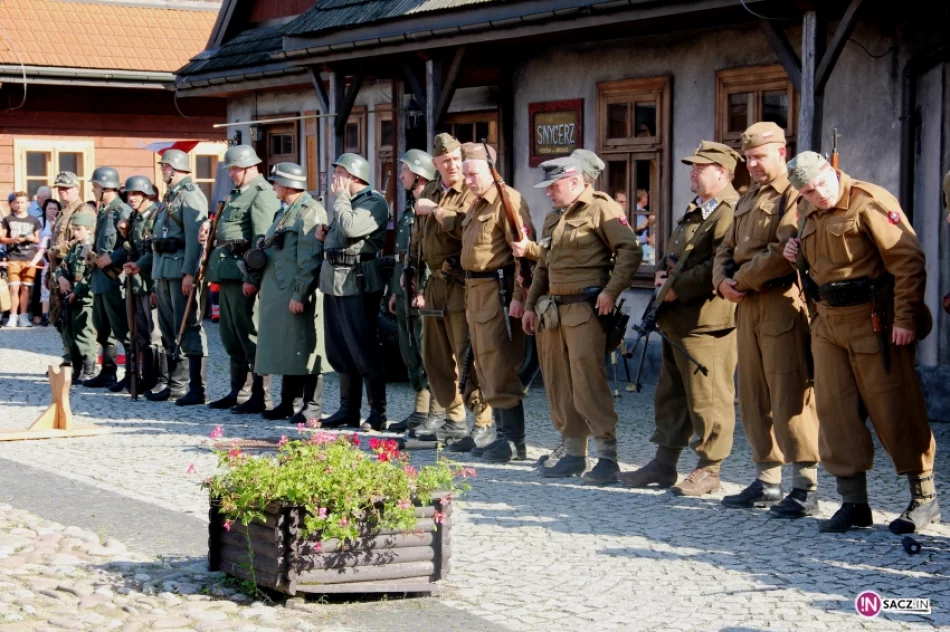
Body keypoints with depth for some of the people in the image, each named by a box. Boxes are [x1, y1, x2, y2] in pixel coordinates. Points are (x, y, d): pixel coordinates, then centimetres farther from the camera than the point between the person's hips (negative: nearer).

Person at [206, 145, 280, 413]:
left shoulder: (262, 194, -11)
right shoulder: (237, 194, 21)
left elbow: (261, 239, -19)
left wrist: (252, 277, -23)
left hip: (243, 270, -10)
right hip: (227, 271, 10)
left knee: (250, 335, -8)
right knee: (231, 336, 14)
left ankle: (260, 397, -4)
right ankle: (239, 392, 22)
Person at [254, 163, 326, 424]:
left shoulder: (310, 211, -12)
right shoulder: (284, 212, 18)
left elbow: (310, 258, -19)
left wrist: (300, 294, -22)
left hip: (297, 294, -10)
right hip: (277, 292, 10)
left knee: (304, 348, -5)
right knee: (285, 348, 14)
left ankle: (312, 407, -1)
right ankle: (287, 403, 21)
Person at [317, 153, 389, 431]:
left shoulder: (374, 202, -10)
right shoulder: (346, 201, 19)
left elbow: (351, 228, -25)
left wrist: (340, 196, -12)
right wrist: (325, 235, 8)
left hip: (357, 283, -9)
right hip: (334, 281, 9)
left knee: (363, 351, -7)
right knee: (338, 352, 11)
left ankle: (378, 412, -1)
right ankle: (348, 409, 19)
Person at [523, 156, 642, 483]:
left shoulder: (601, 209, -6)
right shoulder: (553, 218, 21)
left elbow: (630, 250, -13)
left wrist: (611, 291, -20)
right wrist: (530, 305, 22)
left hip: (585, 310, -9)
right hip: (553, 311, 9)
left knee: (588, 383, -13)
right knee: (559, 386, 9)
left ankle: (607, 456, -8)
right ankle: (573, 454, 17)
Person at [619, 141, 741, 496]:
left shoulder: (730, 212, -14)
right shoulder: (695, 211, 19)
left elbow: (720, 268, -23)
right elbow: (672, 253, 29)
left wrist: (677, 289, -17)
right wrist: (662, 271, 7)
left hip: (706, 321, -11)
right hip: (676, 320, 11)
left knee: (707, 399, -2)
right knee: (670, 395, 16)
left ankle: (708, 471, 7)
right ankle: (664, 464, 24)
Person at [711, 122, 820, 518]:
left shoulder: (795, 197, -9)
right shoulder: (746, 201, 21)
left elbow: (783, 254, -20)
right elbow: (726, 249, 21)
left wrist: (741, 280, -12)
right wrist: (723, 281, 0)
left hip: (782, 304, -9)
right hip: (747, 308, 9)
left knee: (790, 397, -8)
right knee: (754, 399, 12)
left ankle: (806, 488, -4)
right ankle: (766, 481, 20)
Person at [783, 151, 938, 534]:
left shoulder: (869, 203, -13)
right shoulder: (808, 214, 12)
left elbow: (908, 261, -17)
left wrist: (905, 319, -21)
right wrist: (796, 253, 7)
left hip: (874, 322, -7)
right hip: (828, 323, 8)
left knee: (894, 408, -2)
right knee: (834, 409, 5)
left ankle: (924, 499, 10)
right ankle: (854, 503, 13)